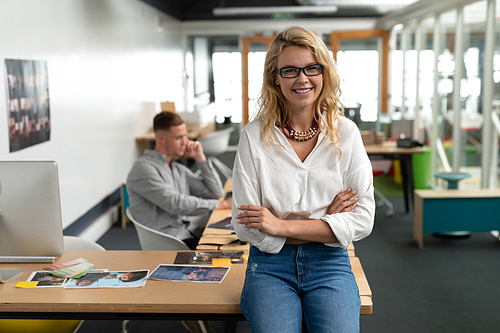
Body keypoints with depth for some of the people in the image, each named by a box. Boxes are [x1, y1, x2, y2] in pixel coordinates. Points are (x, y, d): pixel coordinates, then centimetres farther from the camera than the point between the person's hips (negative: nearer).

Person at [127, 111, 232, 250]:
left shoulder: (179, 169, 19)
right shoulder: (143, 168, -7)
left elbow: (216, 193, 17)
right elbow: (175, 204, -18)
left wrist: (200, 158, 9)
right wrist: (221, 204, -16)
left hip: (190, 232, 8)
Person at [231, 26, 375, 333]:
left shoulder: (346, 133, 2)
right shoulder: (255, 136, -2)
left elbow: (363, 219, -3)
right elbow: (246, 226, -5)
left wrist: (281, 226, -11)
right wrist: (325, 223, -9)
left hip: (330, 264, 1)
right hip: (270, 265, -1)